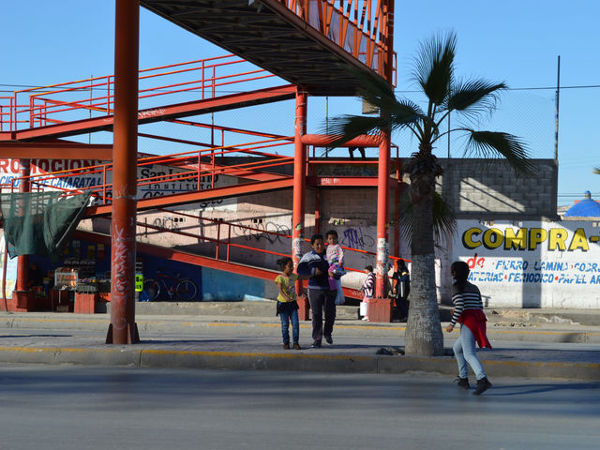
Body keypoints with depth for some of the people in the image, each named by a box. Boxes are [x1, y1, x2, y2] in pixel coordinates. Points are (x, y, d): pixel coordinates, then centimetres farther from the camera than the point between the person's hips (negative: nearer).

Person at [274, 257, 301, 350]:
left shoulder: (293, 276, 4)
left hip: (292, 303, 5)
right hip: (283, 303, -5)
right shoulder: (280, 278, -16)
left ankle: (296, 342, 2)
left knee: (295, 323, -4)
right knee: (285, 324, -1)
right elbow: (280, 289, -31)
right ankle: (286, 343, 10)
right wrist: (285, 297, -48)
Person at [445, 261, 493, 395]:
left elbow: (460, 305, -14)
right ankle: (463, 379, 25)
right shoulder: (474, 288, 20)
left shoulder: (457, 287, -1)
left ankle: (483, 380, -39)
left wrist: (452, 324, -9)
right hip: (479, 322, 8)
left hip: (468, 322, -8)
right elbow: (480, 307, 17)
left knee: (469, 354, -18)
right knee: (457, 348, 26)